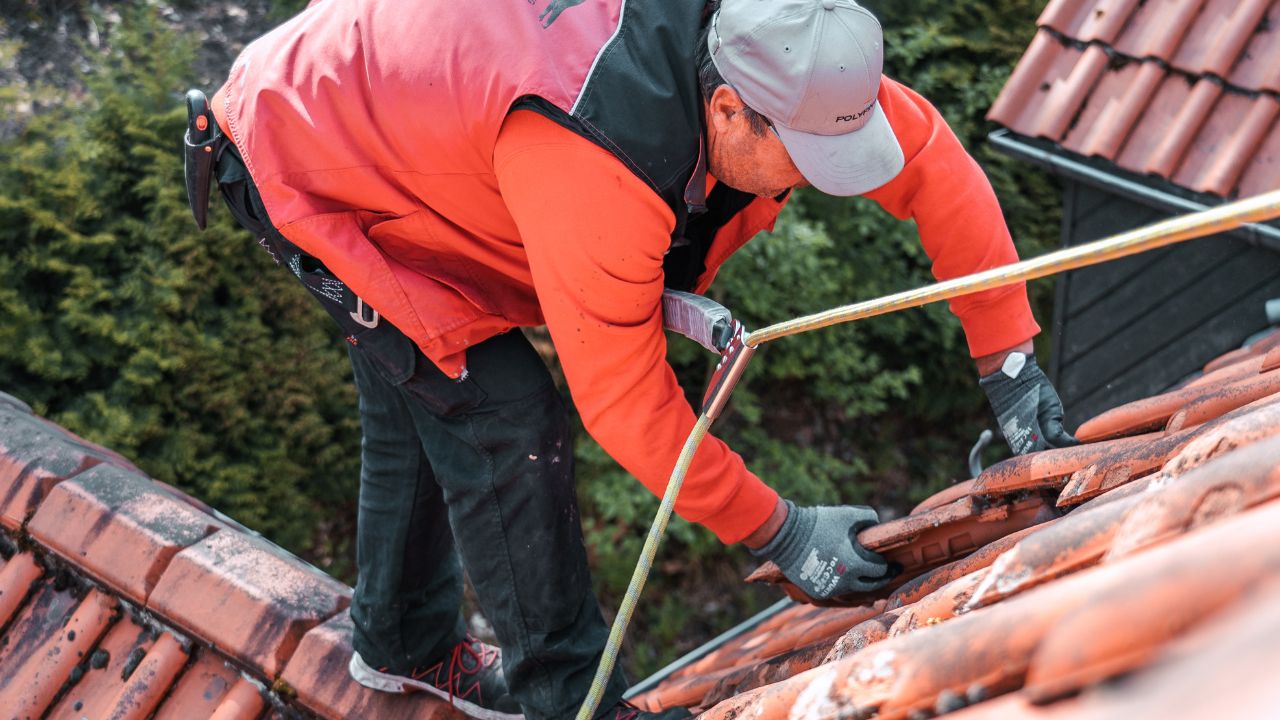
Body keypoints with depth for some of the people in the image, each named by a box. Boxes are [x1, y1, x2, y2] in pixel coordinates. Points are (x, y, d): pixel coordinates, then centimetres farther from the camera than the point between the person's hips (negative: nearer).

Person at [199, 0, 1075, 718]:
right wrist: (778, 531, -25)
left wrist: (1009, 360, -11)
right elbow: (622, 395, -32)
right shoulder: (593, 163, -42)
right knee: (503, 420, -13)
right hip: (302, 169, -8)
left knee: (419, 400, 22)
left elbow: (932, 158, -11)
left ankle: (402, 643, 42)